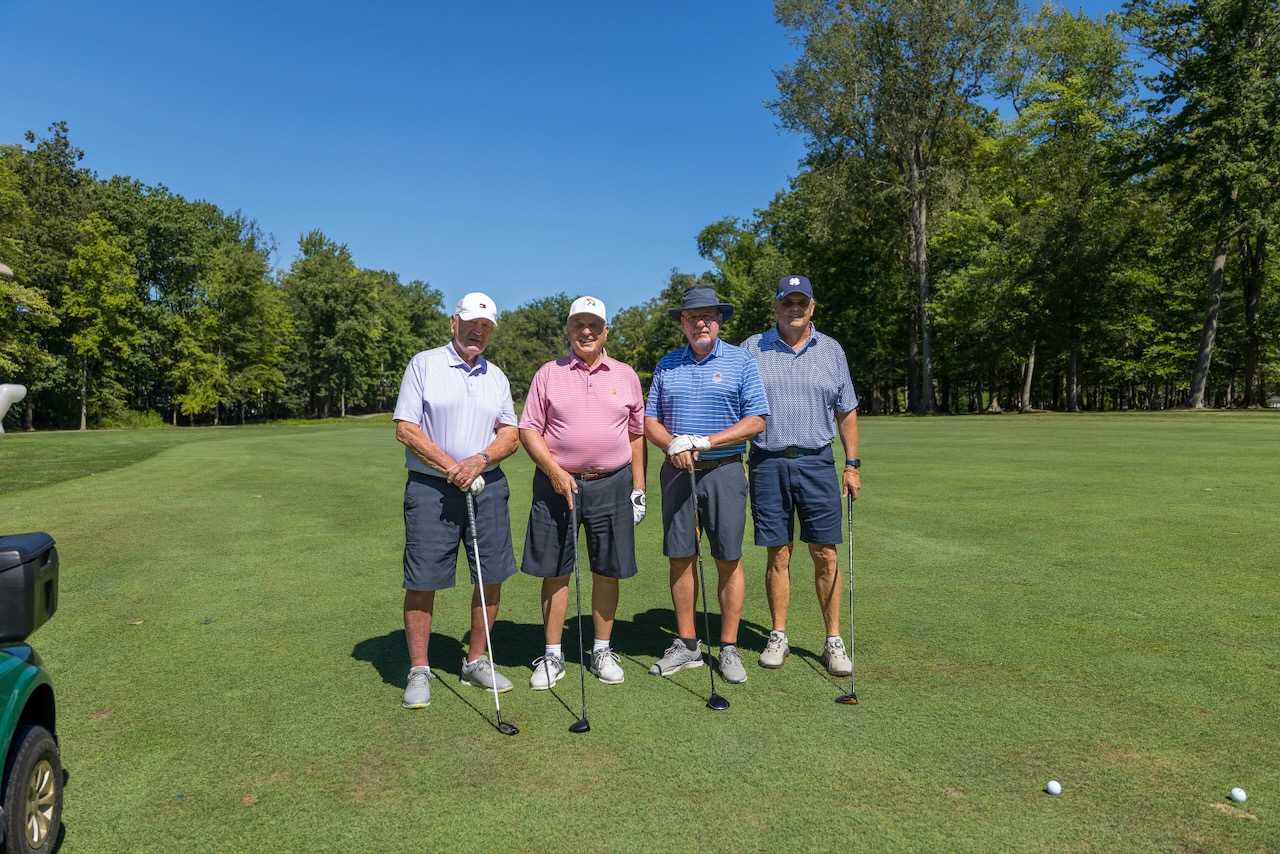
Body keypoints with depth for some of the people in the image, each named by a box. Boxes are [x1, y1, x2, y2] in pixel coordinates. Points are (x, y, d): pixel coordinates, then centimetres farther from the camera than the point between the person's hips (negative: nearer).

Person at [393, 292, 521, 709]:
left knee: (492, 577, 5)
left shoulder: (496, 376, 14)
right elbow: (405, 429, -6)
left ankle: (476, 661, 23)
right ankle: (419, 671, 14)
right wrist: (451, 467, -12)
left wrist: (480, 461, -11)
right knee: (423, 581, -1)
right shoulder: (423, 365, 1)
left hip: (488, 487, 4)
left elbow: (511, 435, 8)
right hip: (430, 488, -4)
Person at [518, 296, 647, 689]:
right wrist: (554, 471, -11)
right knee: (554, 572, 4)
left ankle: (602, 651, 23)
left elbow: (636, 434, 12)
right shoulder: (548, 374, 4)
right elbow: (529, 429, 2)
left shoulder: (626, 376, 9)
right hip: (557, 483, -1)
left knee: (607, 571, 7)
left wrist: (639, 487, 8)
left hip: (611, 485, 1)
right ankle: (552, 656, 17)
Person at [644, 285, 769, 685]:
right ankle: (686, 644, 18)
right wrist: (672, 445, -11)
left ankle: (729, 647, 12)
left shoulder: (741, 362, 2)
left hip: (724, 469, -3)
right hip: (676, 472, 3)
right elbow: (650, 420, 10)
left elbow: (756, 421, -4)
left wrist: (704, 442, -13)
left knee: (728, 560, 0)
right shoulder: (666, 365, 12)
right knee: (681, 558, 6)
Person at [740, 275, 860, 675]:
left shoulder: (831, 350, 10)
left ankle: (833, 641, 12)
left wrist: (852, 465, 7)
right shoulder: (752, 349, 5)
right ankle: (778, 637, 18)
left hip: (817, 462, 1)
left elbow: (846, 412, 13)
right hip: (767, 463, -1)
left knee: (826, 555, 1)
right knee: (778, 555, 5)